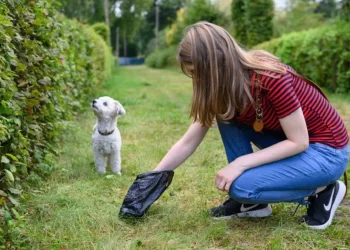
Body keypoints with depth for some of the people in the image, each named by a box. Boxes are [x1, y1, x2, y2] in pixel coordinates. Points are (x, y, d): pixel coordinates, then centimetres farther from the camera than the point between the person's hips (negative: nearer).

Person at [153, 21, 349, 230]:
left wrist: (240, 163, -26)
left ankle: (322, 191, -1)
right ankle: (253, 202, -1)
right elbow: (188, 143, -2)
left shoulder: (272, 78, -30)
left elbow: (299, 142, -23)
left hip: (326, 151, -7)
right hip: (290, 143, 7)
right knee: (226, 115, -7)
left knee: (241, 186, -23)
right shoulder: (225, 88, -7)